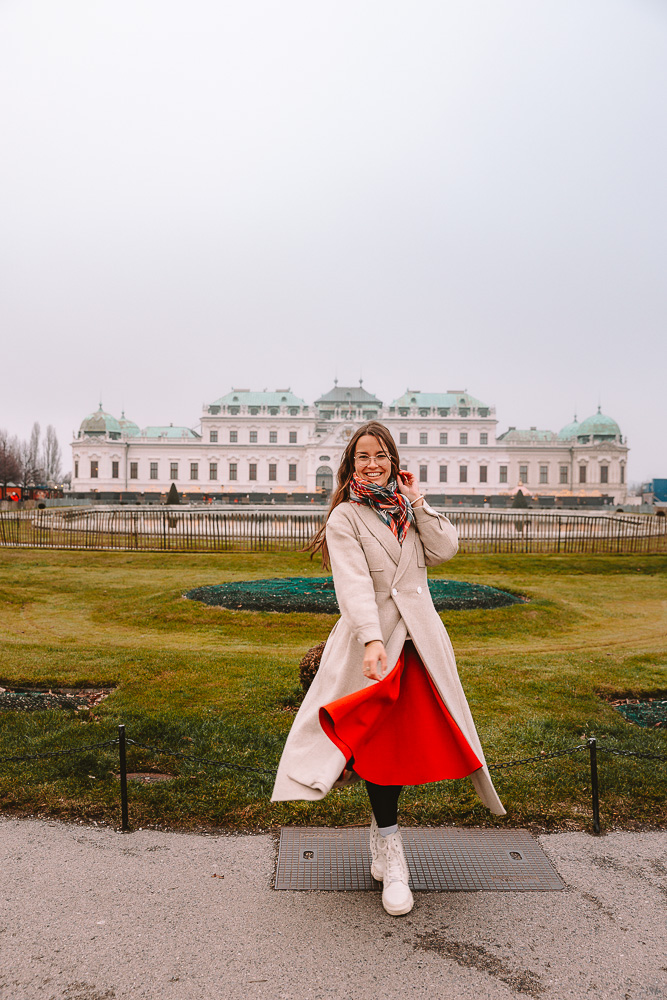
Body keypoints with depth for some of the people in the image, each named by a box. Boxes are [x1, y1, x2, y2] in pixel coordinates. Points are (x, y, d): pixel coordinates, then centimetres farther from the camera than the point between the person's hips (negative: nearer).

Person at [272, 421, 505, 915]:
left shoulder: (409, 511, 13)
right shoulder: (345, 518, -3)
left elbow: (445, 549, 0)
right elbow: (353, 583, -16)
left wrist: (417, 500, -1)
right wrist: (372, 640, -29)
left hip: (419, 640, 5)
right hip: (372, 642, -4)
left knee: (411, 740, 11)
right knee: (379, 743, 1)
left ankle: (382, 830, 34)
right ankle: (392, 859, 15)